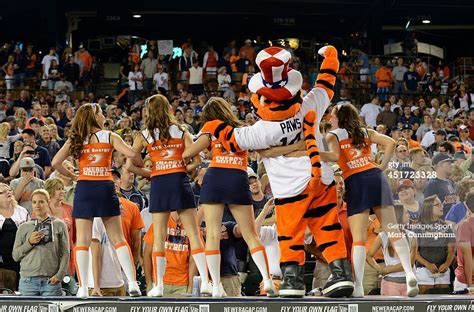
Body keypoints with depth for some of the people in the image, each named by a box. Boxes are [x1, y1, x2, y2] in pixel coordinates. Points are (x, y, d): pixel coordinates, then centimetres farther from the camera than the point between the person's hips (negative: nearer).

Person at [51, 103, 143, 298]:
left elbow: (56, 162, -1)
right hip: (105, 188, 0)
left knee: (82, 240, 1)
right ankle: (132, 283, -4)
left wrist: (71, 176, 13)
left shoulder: (75, 139, 8)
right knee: (117, 238, 5)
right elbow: (131, 154, -9)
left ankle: (83, 288, -7)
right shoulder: (110, 137, 4)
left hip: (84, 187, 0)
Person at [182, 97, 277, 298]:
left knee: (212, 234, 1)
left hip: (214, 176, -2)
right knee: (251, 235, 6)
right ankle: (267, 281, -8)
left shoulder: (212, 127, 12)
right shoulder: (243, 129, 21)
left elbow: (187, 153, 4)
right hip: (238, 179, 2)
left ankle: (216, 286, -7)